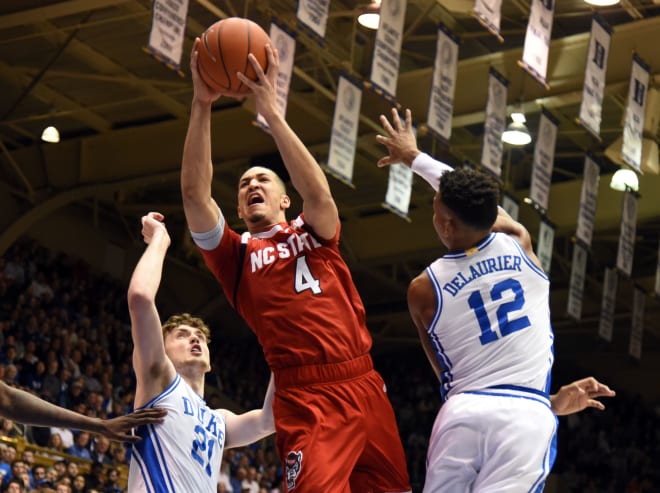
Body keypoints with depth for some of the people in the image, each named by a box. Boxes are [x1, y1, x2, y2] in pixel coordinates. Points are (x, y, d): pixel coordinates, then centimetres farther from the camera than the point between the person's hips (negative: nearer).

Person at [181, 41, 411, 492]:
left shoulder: (314, 233, 17)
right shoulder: (235, 254, 13)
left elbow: (318, 192, -7)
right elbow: (194, 193, -2)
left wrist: (271, 112, -12)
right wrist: (202, 104, -10)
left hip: (365, 386, 3)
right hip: (305, 399, -3)